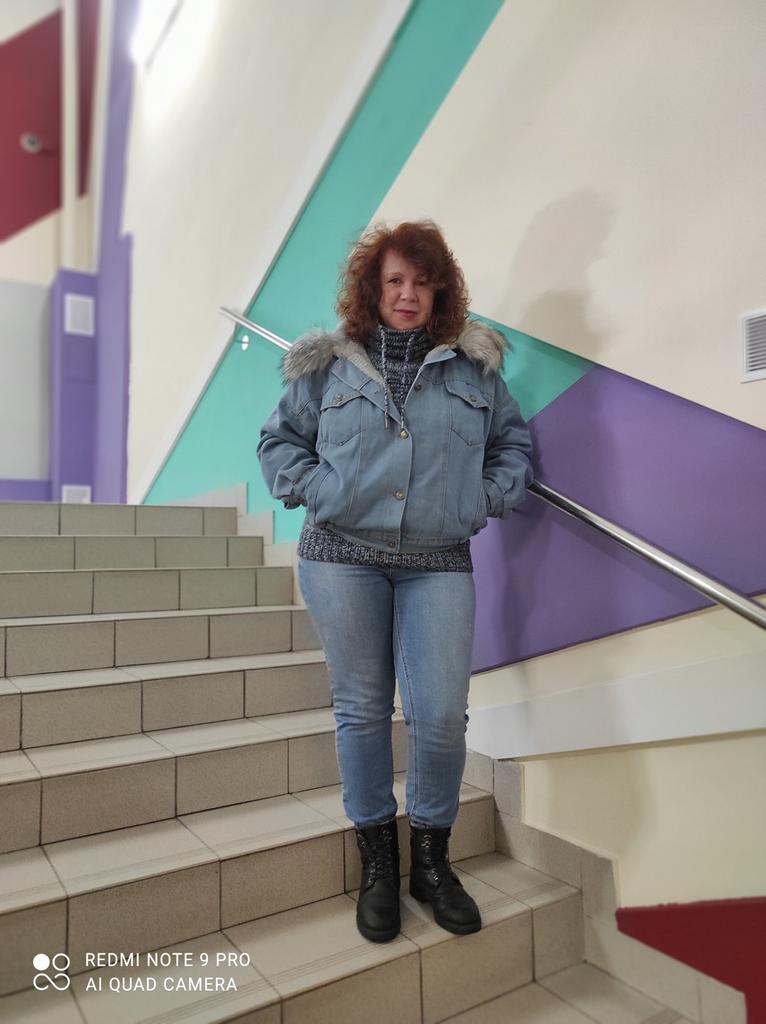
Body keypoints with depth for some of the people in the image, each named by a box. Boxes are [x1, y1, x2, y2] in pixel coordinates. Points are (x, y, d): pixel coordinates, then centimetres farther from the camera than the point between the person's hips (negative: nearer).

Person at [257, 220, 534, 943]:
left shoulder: (474, 365, 12)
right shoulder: (330, 364, 9)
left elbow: (513, 443, 20)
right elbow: (278, 439, 15)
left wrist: (486, 499, 4)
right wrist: (313, 488, -2)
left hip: (439, 564, 1)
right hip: (343, 558, 0)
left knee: (441, 716, -5)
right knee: (362, 709, 6)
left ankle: (431, 859, 22)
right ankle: (377, 862, 27)